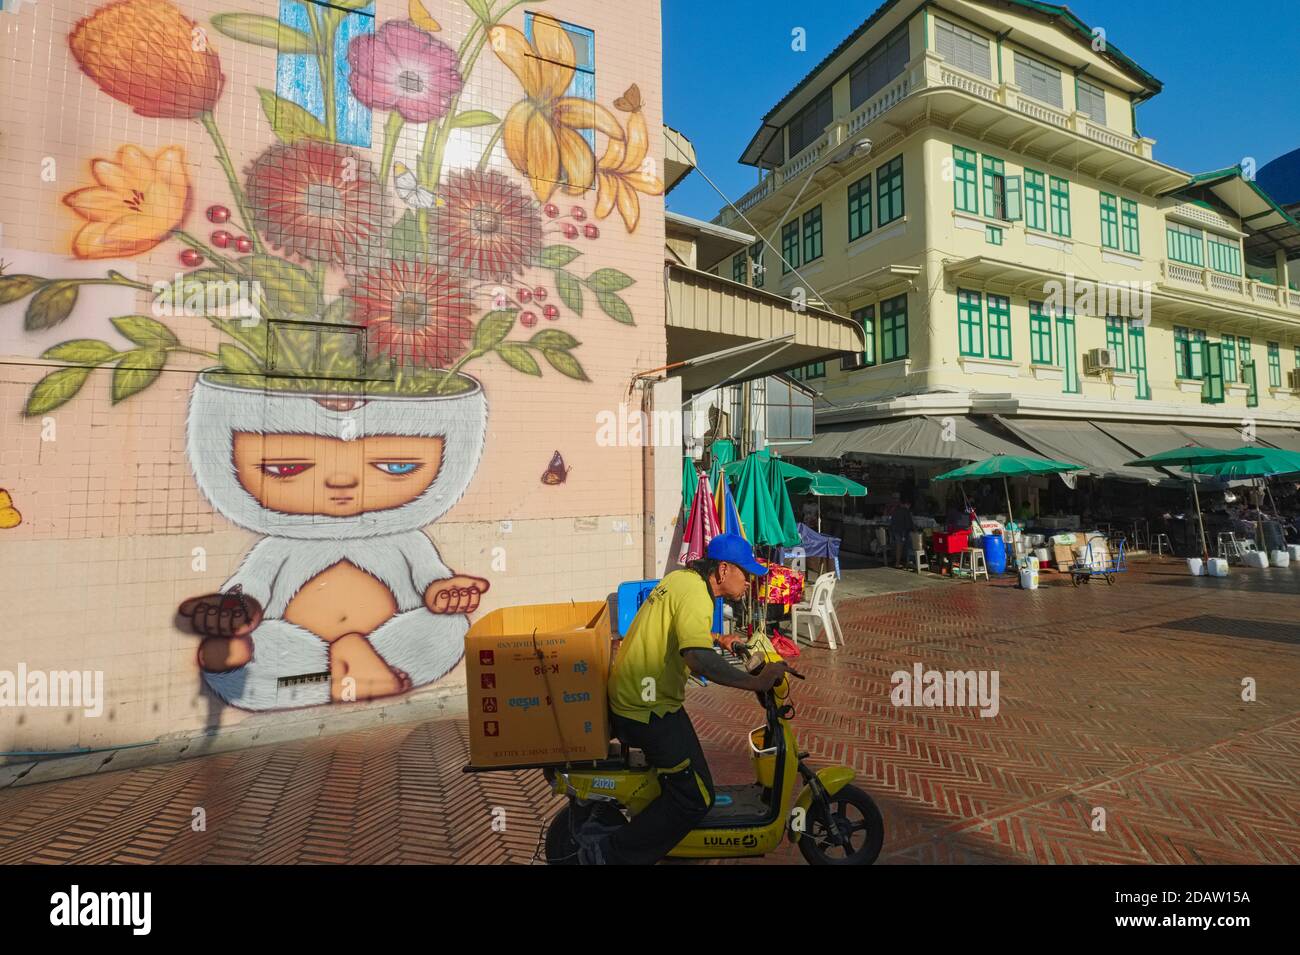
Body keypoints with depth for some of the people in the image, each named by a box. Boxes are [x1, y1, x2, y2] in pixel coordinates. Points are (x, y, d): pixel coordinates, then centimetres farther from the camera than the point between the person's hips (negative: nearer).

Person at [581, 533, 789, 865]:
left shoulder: (681, 577, 7)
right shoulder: (695, 593, -22)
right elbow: (698, 658, -37)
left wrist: (721, 640, 24)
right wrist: (755, 681, -33)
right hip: (649, 709, -10)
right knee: (694, 798, -4)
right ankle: (610, 853, 3)